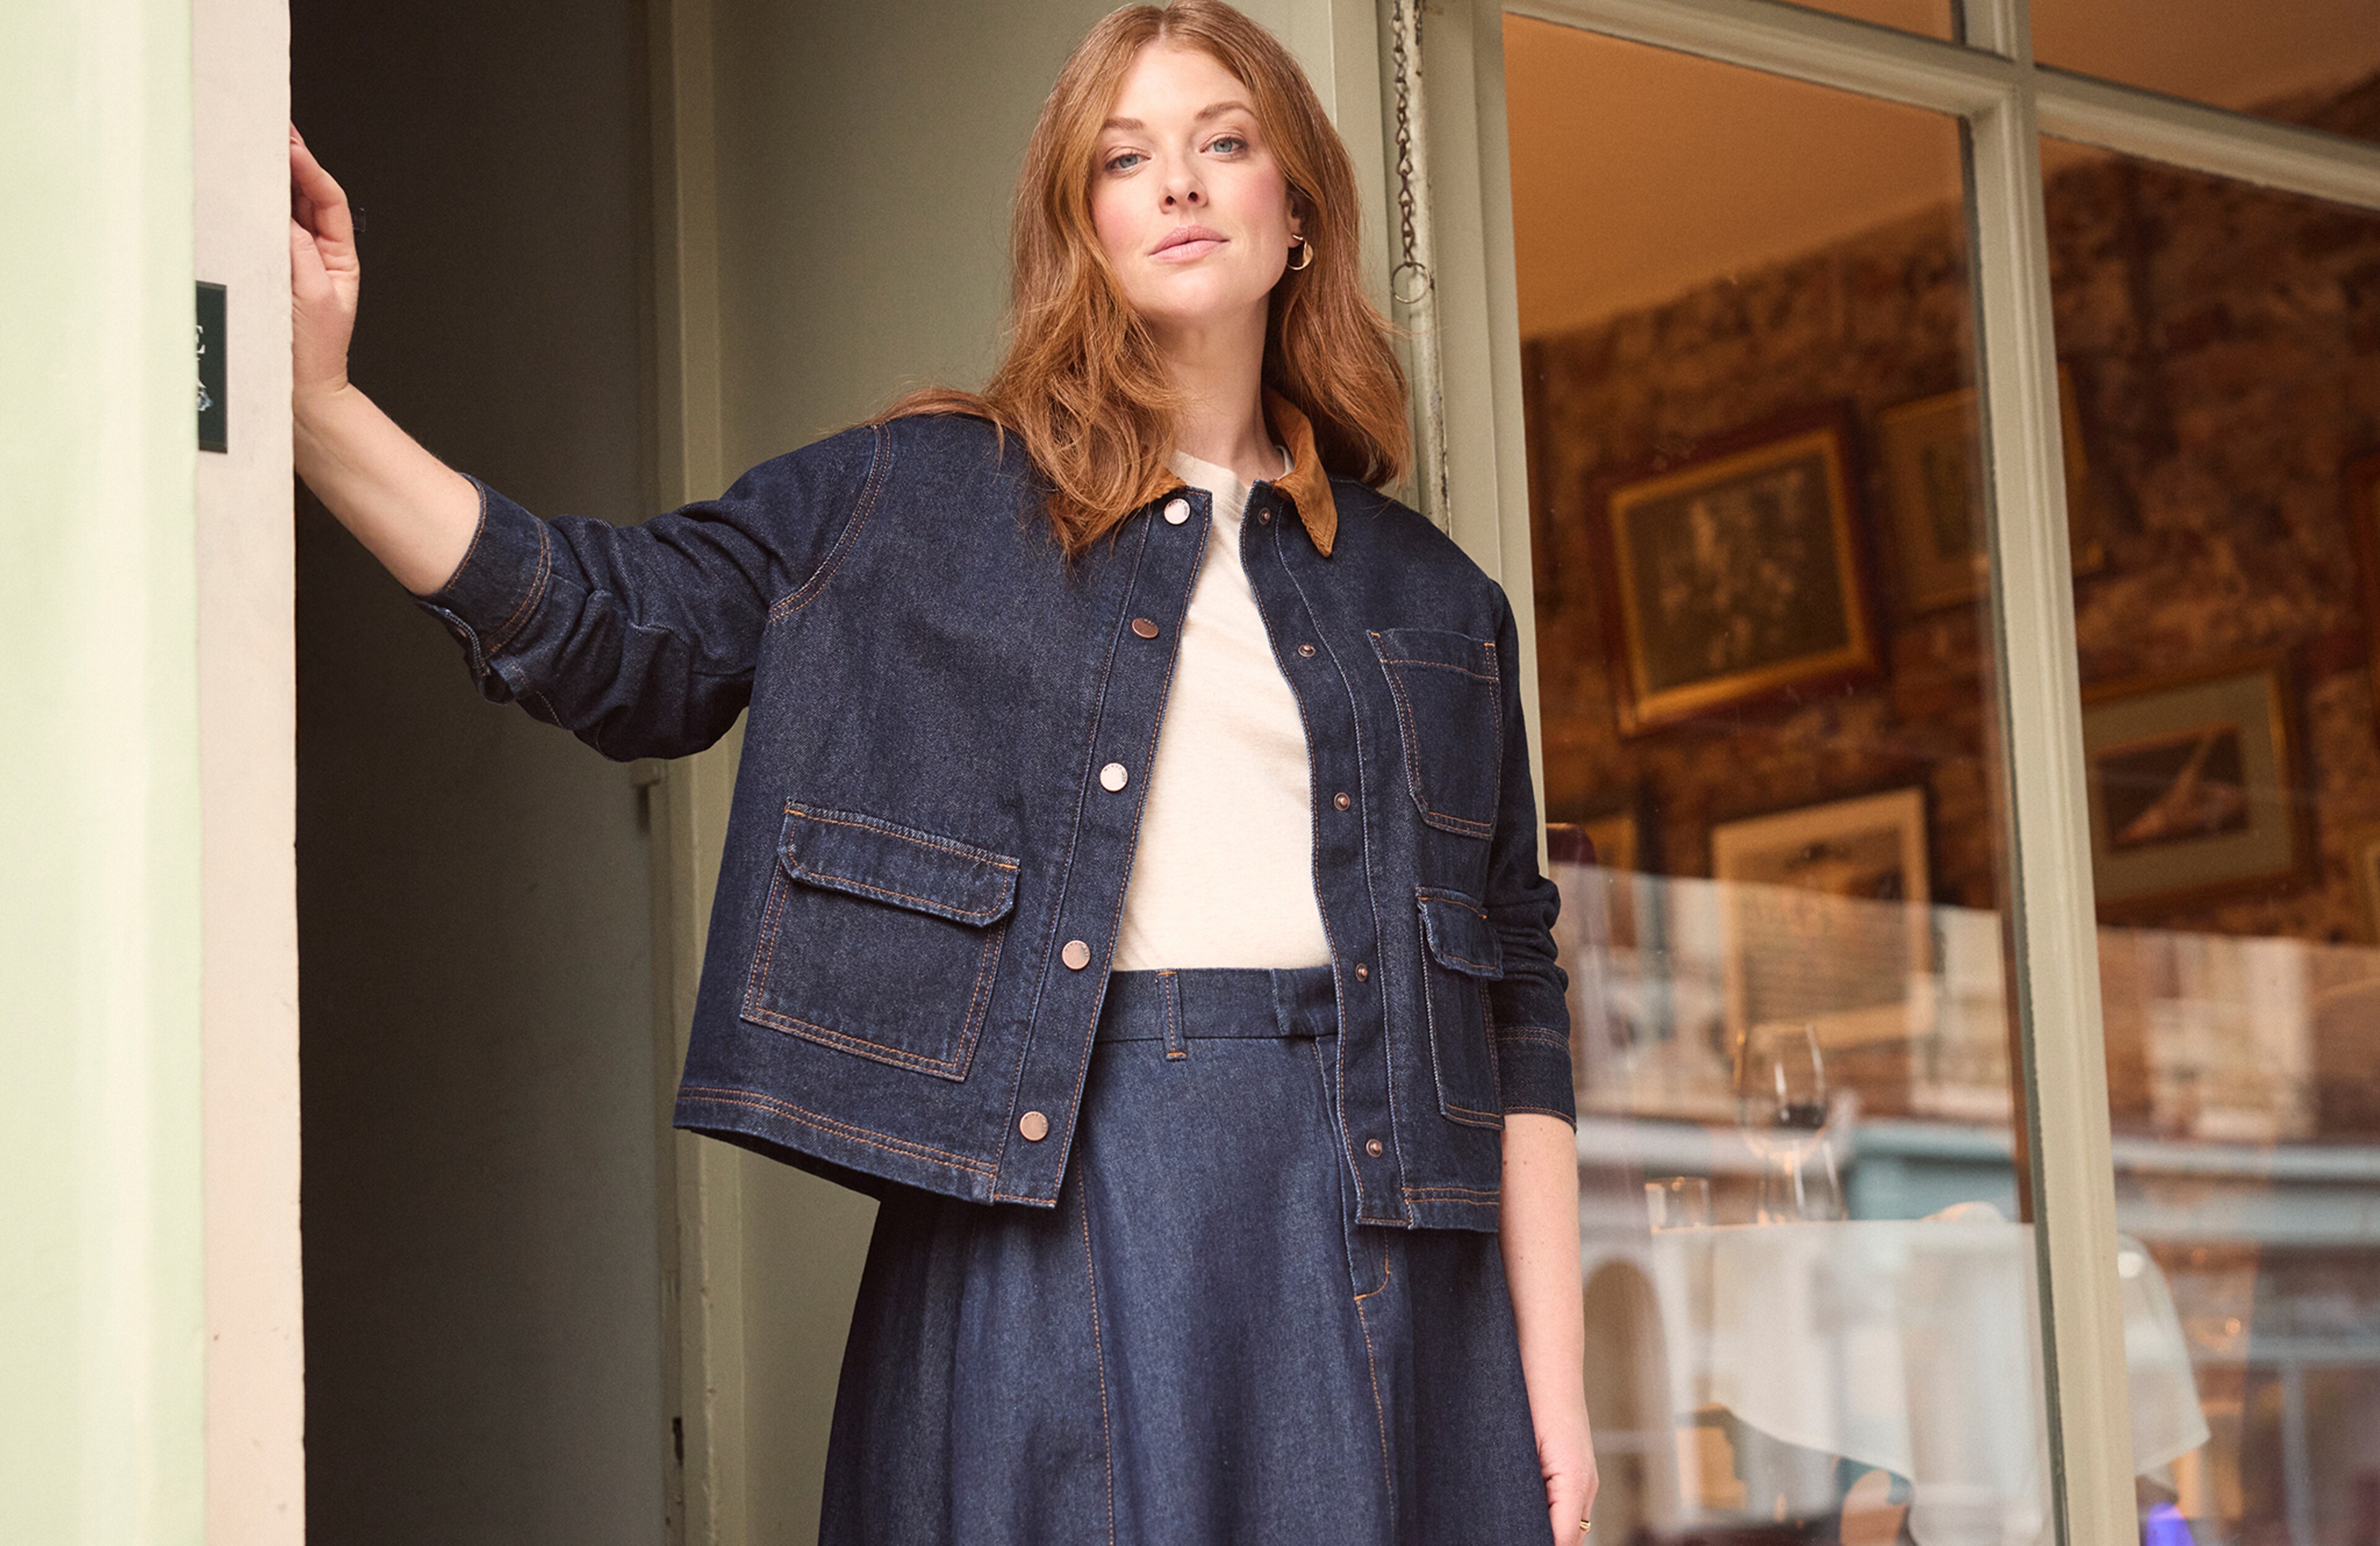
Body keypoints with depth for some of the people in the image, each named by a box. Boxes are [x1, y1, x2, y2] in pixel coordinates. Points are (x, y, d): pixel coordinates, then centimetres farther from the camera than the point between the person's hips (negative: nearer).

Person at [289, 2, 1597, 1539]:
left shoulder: (1435, 600, 15)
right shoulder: (907, 502, 11)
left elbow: (1518, 1001, 12)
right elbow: (606, 627, 3)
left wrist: (1553, 1389, 5)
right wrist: (319, 399, -10)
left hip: (1371, 1231, 2)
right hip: (1039, 1215, -2)